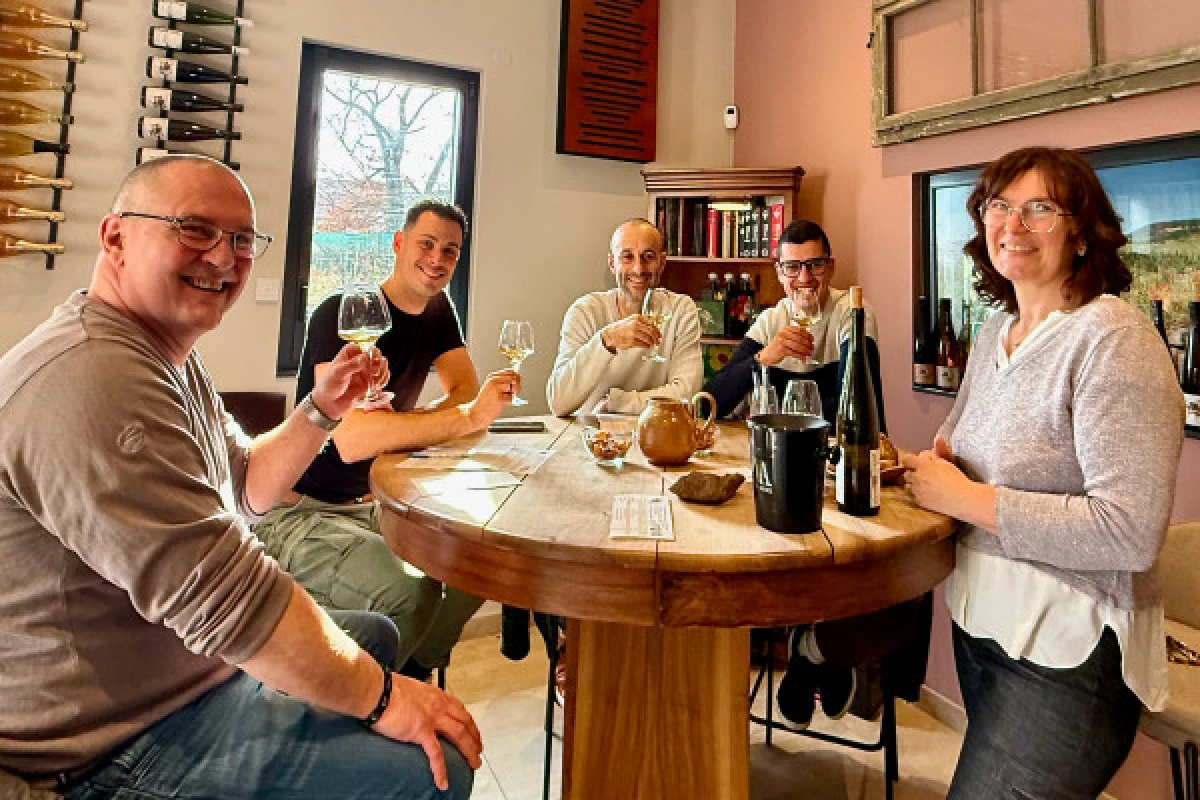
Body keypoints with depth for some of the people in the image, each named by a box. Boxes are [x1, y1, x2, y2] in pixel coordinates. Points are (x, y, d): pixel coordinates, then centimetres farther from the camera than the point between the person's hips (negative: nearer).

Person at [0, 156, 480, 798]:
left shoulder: (168, 354, 6)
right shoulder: (96, 377, -30)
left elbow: (246, 487, 12)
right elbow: (224, 594, -33)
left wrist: (322, 408, -4)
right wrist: (380, 697, -22)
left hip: (182, 660, 10)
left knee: (376, 632, 23)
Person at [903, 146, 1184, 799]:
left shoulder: (1113, 338, -19)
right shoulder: (995, 331, 5)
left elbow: (1132, 531, -25)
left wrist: (965, 498, -22)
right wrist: (943, 458, -4)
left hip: (1066, 648, -8)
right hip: (981, 620, 8)